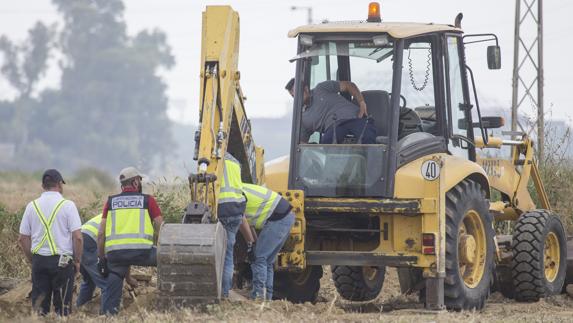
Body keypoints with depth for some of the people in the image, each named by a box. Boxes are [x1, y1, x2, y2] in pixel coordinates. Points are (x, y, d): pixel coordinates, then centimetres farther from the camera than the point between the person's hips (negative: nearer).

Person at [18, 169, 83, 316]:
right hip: (62, 259, -3)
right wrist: (77, 261, 3)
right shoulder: (67, 205, -6)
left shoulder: (32, 206, 4)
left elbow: (23, 239, 7)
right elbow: (77, 237, -9)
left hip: (39, 259, 3)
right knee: (62, 306, 3)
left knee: (39, 305, 7)